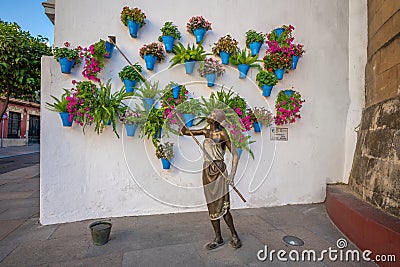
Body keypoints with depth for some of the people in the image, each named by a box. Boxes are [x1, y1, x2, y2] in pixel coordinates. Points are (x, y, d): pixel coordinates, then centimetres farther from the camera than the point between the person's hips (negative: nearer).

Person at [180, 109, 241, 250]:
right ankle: (218, 239, 24)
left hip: (218, 171, -6)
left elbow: (235, 154, -12)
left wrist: (232, 174, -23)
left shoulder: (222, 134, -9)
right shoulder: (206, 131, 10)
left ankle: (235, 236, 16)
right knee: (212, 207, 11)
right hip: (207, 171, 6)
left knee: (222, 206, -4)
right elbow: (185, 132, 17)